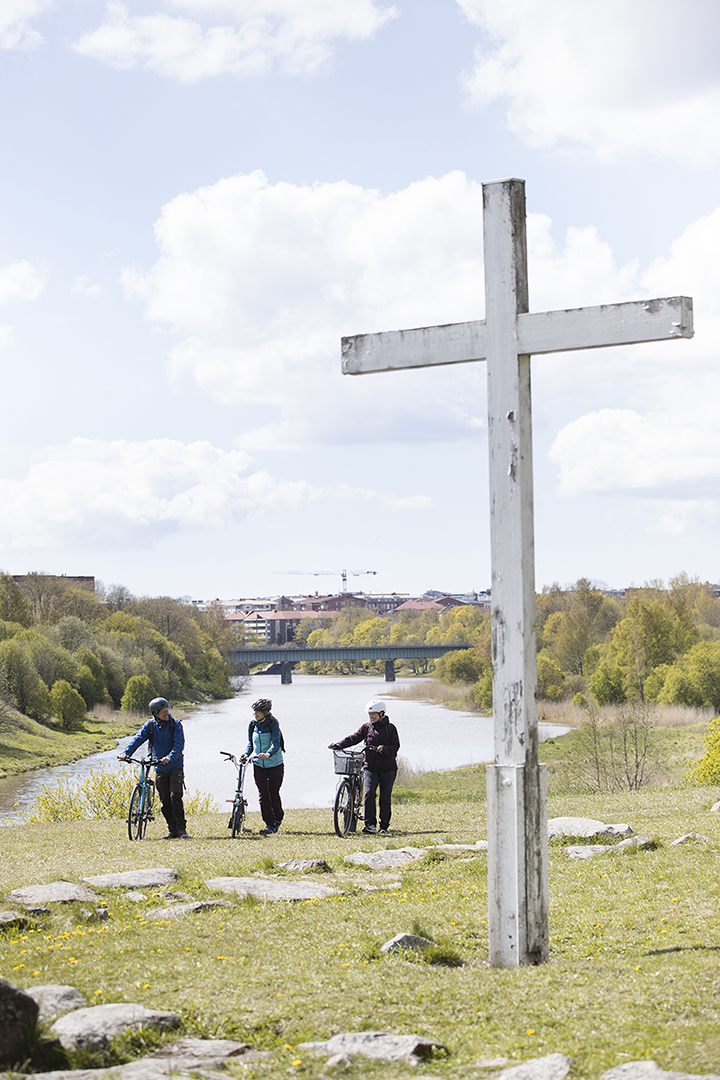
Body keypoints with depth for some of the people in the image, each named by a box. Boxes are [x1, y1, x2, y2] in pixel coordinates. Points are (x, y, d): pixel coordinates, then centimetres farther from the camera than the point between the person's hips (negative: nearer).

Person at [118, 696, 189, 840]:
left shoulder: (175, 724, -6)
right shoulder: (149, 726, 1)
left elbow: (179, 744, -17)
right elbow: (138, 739, -10)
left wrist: (170, 757, -35)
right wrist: (127, 753, -27)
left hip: (175, 767, -3)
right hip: (160, 769, 3)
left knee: (175, 797, -16)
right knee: (165, 802, 4)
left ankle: (181, 829, -9)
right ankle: (172, 831, 12)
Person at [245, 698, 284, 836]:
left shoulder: (273, 725, -14)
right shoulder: (253, 725, 1)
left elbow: (276, 743, -26)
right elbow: (250, 743, 9)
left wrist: (268, 754, -46)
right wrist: (246, 753, -12)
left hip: (275, 765, -4)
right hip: (258, 765, 4)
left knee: (274, 794, 2)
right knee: (263, 795, -6)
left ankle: (278, 818, 30)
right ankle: (269, 825, -3)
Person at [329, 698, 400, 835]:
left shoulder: (390, 728, 1)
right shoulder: (366, 727, 9)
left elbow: (395, 746, -5)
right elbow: (353, 738, 2)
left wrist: (384, 748, -24)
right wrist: (338, 745, -11)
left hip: (388, 768, -2)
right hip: (370, 766, 2)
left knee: (385, 798, 1)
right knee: (369, 793, -16)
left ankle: (384, 826, 11)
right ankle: (370, 824, -13)